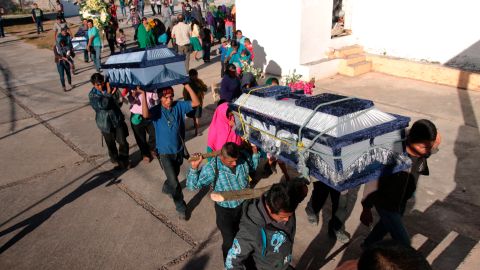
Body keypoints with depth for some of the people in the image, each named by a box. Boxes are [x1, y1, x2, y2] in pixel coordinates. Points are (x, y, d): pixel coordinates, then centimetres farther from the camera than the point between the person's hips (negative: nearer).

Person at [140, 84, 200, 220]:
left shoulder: (179, 106, -7)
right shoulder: (156, 110, -16)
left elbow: (196, 103, -17)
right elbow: (145, 114, -38)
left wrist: (187, 86, -24)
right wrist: (143, 95, -39)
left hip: (179, 150, 4)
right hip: (165, 153, -4)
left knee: (174, 175, 26)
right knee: (174, 183, -4)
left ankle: (166, 188, 58)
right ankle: (181, 207, 15)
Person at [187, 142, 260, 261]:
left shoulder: (243, 156, -17)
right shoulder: (212, 168, -29)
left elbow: (253, 167, 7)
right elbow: (192, 185, -24)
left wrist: (255, 152, -9)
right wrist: (194, 167, -37)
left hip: (244, 204, 5)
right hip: (225, 210, -4)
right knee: (229, 241, 10)